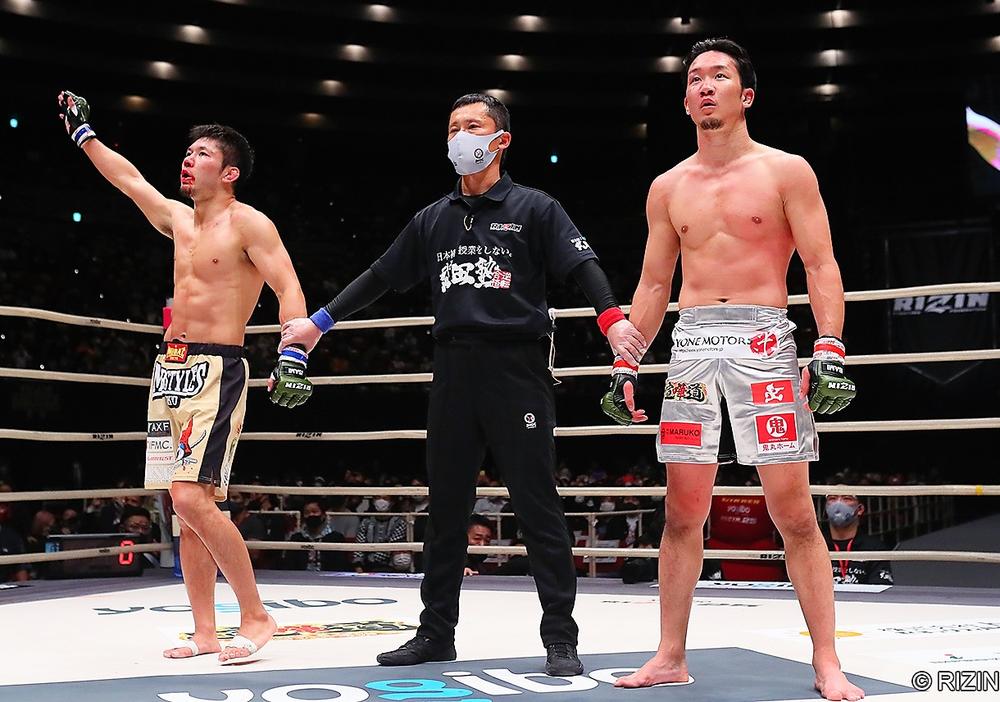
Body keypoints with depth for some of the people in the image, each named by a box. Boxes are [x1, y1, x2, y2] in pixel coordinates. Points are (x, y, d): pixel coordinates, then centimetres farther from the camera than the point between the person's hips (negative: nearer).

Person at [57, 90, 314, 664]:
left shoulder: (248, 224, -5)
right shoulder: (180, 220, 17)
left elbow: (289, 289, -14)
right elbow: (128, 178, 32)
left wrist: (293, 356, -28)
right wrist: (83, 133, 40)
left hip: (216, 370, -8)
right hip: (171, 371, 8)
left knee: (192, 497, -19)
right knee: (187, 507, 5)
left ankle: (257, 616, -8)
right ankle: (206, 633, 10)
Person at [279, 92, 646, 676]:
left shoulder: (533, 208, 3)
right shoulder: (432, 220, 17)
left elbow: (584, 264, -8)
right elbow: (380, 278, 21)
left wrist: (612, 318, -25)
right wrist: (321, 322, 19)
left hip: (517, 366, -5)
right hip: (454, 370, 5)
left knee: (537, 504, -3)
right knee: (446, 506, 9)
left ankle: (560, 638, 4)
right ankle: (437, 633, 19)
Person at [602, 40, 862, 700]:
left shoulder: (786, 171, 4)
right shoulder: (668, 188, 15)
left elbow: (822, 266, -1)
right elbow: (654, 284, 18)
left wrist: (830, 350, -14)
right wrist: (625, 364, 12)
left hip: (764, 341, -3)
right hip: (691, 343, 4)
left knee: (794, 510, -4)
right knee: (682, 510, 4)